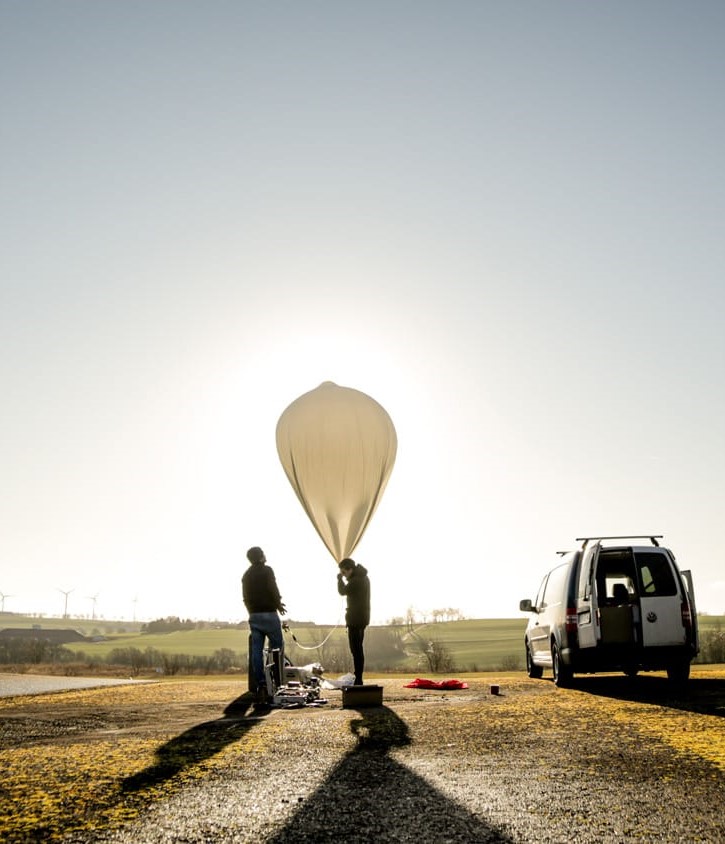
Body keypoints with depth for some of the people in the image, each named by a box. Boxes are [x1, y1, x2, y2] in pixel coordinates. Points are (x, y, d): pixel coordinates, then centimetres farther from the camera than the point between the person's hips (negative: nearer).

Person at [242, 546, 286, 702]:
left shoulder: (246, 575, 15)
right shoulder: (266, 571, -5)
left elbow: (245, 597, 16)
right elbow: (273, 590, -13)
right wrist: (278, 605, 2)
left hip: (254, 616, 6)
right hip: (269, 614, -6)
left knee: (256, 651, 3)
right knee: (278, 648, 3)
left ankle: (261, 684, -1)